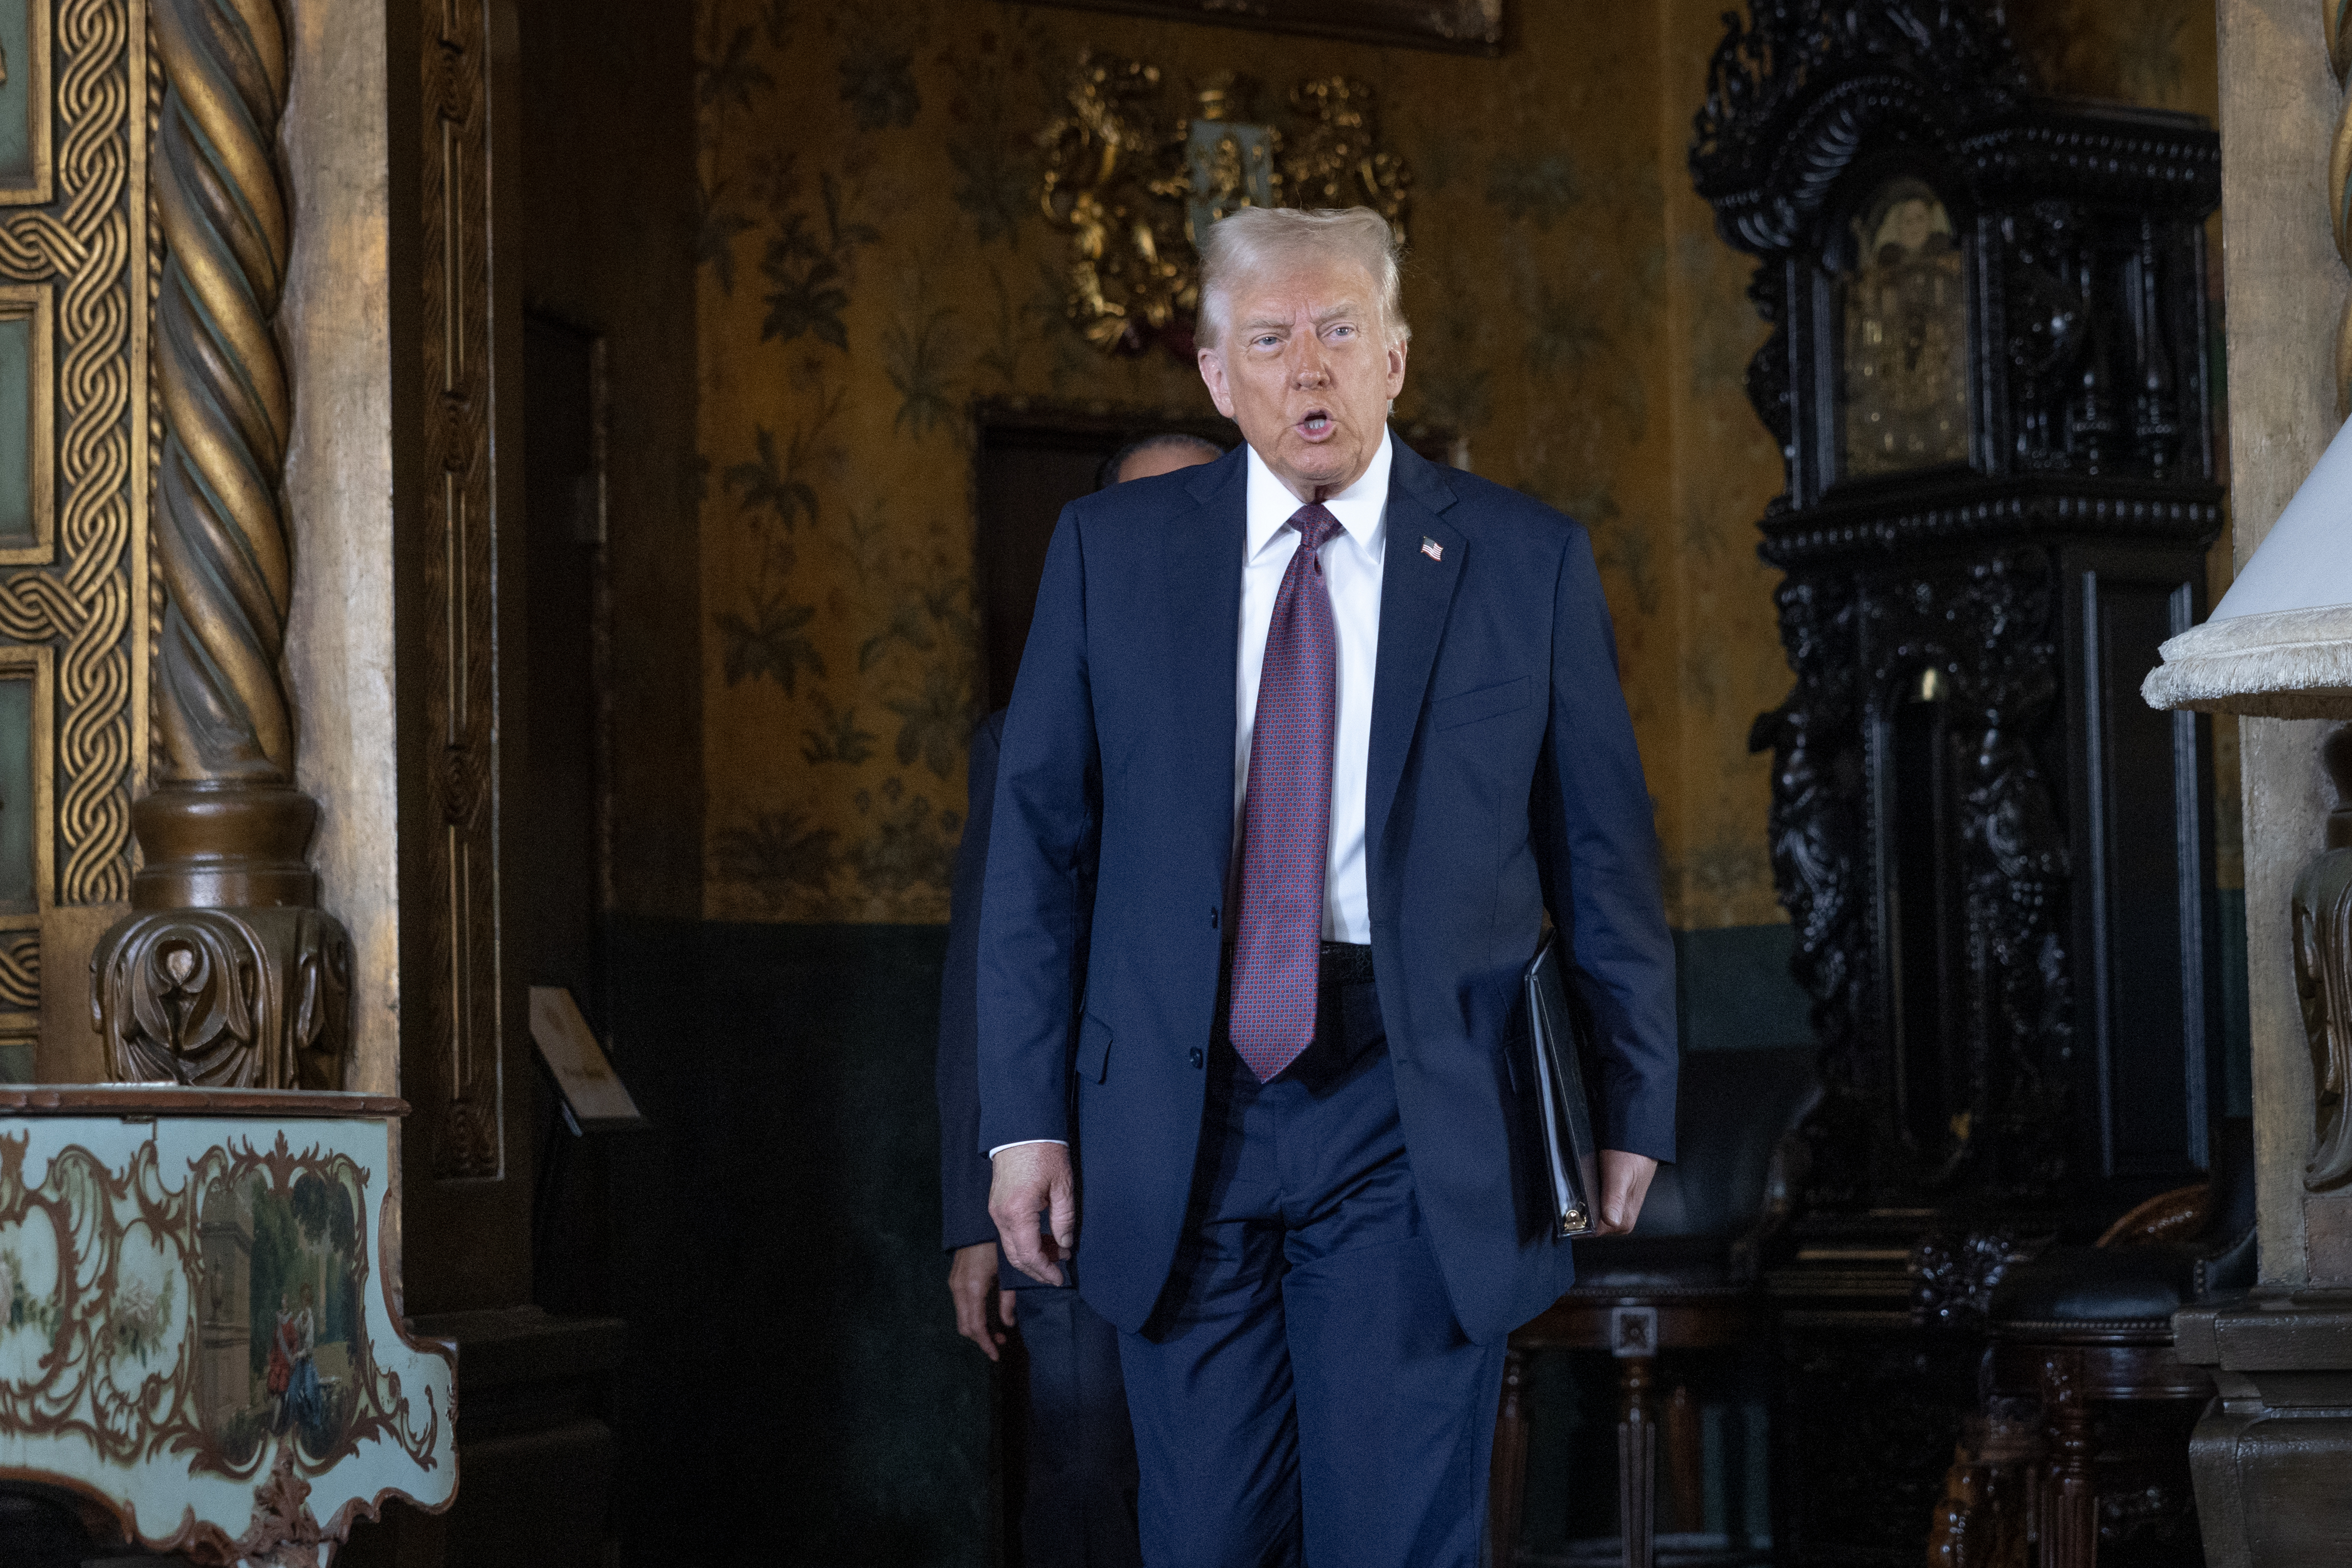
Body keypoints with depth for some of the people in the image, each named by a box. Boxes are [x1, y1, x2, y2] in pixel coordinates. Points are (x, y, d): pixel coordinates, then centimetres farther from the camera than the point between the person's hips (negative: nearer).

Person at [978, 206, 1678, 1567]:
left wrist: (1634, 1106, 5)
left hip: (1417, 1126, -1)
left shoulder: (1527, 560, 3)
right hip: (1182, 1117, 2)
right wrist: (1028, 1114, 0)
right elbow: (1039, 844, 6)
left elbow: (1605, 855, 6)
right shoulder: (1112, 550, 6)